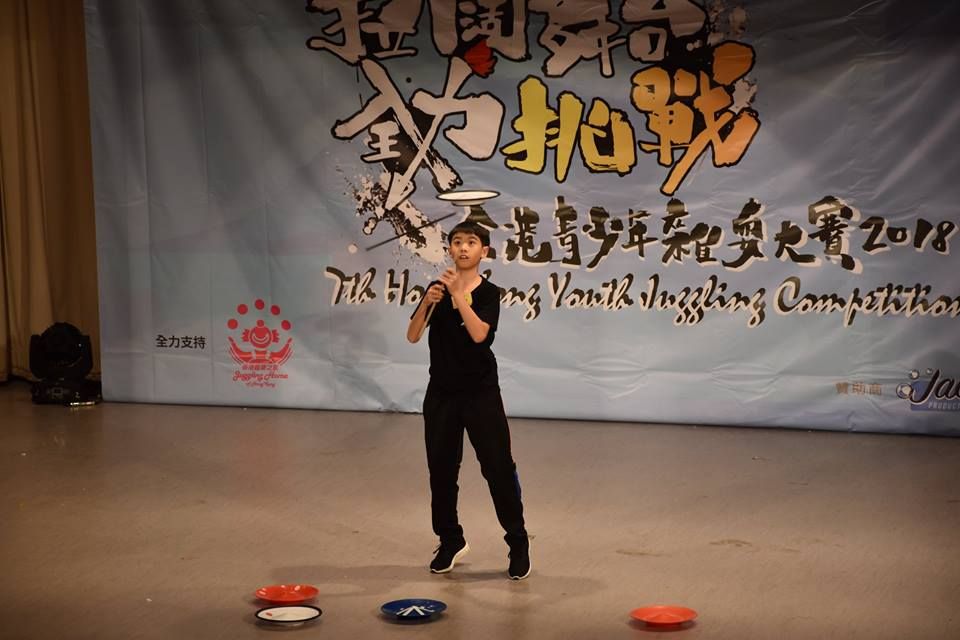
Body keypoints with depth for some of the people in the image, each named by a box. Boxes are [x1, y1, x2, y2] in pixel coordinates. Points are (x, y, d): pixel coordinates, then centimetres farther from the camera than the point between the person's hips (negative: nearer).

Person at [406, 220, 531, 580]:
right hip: (442, 393, 3)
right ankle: (450, 541, 25)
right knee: (441, 470, 9)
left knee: (499, 469, -3)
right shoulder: (437, 288, 4)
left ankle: (518, 544, 9)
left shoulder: (489, 293, -6)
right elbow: (412, 336, -5)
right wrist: (428, 303, -21)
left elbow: (479, 333, -23)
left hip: (481, 394, -3)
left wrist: (457, 293, -25)